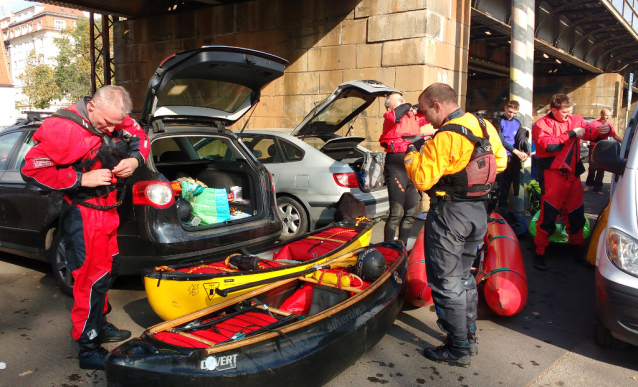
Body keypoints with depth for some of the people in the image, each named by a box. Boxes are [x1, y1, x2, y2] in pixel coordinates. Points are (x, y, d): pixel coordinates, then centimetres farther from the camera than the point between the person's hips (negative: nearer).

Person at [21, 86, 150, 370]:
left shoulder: (117, 120, -3)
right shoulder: (63, 128, -22)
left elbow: (140, 138, 12)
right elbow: (31, 170, -18)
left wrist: (135, 159, -10)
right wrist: (81, 179, -24)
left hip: (107, 208, 8)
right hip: (83, 216, -8)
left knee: (107, 269, 20)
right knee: (92, 279, -4)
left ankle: (99, 325, 41)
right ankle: (88, 350, 11)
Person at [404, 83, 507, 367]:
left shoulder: (445, 138, -21)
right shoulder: (485, 127, 5)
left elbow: (422, 179, -22)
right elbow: (500, 162, 16)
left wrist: (412, 153, -6)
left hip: (450, 214, -9)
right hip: (478, 211, 9)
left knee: (446, 281, 3)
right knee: (463, 275, 22)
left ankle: (458, 349, 12)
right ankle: (469, 337, 32)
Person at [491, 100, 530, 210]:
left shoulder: (517, 123, 15)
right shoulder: (498, 121, -2)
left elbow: (522, 140, 8)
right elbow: (500, 139, -13)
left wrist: (525, 153, -11)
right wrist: (516, 151, -17)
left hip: (512, 159, 5)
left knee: (506, 186, 10)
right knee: (497, 185, -7)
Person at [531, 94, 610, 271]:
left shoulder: (576, 120, 9)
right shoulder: (542, 124, -6)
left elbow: (591, 135, 10)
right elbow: (548, 145, -21)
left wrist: (603, 130, -11)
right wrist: (571, 134, -14)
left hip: (572, 174, 6)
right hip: (552, 175, -6)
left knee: (576, 214, 16)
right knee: (548, 215, -5)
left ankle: (577, 249, 32)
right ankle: (539, 253, 4)